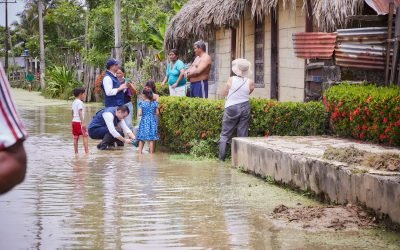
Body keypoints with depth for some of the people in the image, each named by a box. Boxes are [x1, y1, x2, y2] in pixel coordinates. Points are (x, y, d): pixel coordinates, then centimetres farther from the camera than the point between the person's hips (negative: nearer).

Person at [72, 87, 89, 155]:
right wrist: (83, 122, -22)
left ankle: (76, 152, 9)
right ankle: (86, 151, -12)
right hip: (79, 121, -9)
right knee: (85, 136, -6)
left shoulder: (74, 103, 16)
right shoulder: (80, 102, -11)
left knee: (76, 137, 8)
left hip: (74, 121, 9)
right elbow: (80, 112, -18)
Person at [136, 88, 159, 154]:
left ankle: (140, 152, 7)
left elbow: (139, 114, -11)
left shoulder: (142, 103, -8)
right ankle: (151, 152, 6)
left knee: (142, 139, 8)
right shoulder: (154, 103, -2)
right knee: (152, 139, 5)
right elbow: (157, 113, 2)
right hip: (152, 122, 1)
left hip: (144, 122, -1)